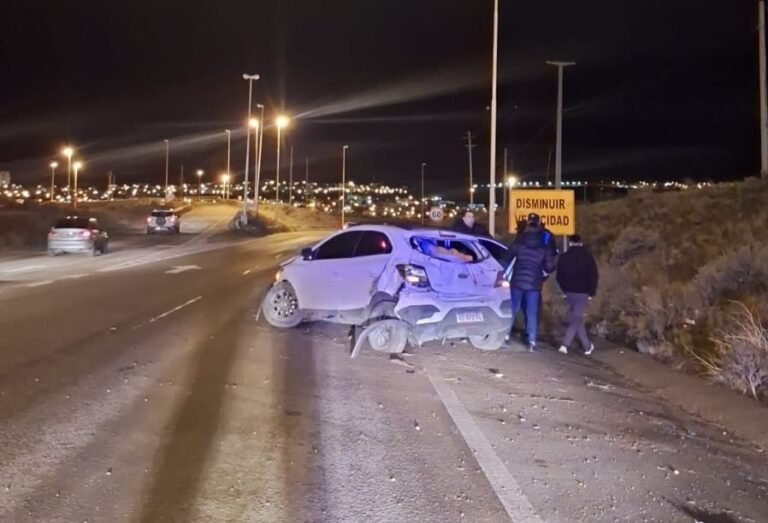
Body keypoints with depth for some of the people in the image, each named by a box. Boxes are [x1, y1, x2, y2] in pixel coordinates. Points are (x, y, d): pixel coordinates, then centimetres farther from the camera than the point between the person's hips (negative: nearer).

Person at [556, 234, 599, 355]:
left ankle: (587, 346, 21)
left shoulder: (564, 257, 0)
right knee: (576, 320, 0)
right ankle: (565, 344, -13)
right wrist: (591, 293, 1)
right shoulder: (588, 257, -7)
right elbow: (593, 276, -9)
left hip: (569, 292, 3)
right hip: (583, 293, -3)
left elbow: (559, 276, 4)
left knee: (576, 319, 14)